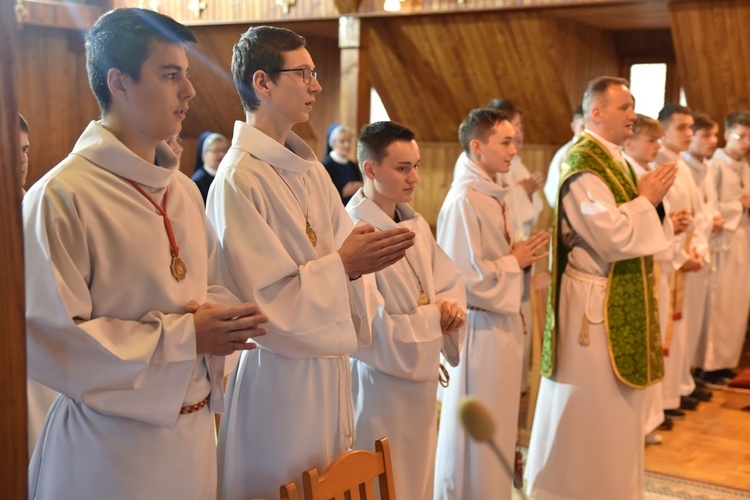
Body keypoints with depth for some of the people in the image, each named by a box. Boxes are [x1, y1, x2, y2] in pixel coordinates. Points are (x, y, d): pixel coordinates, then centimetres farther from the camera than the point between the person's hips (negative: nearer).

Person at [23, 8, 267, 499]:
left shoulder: (184, 191, 7)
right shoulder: (61, 197, -16)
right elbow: (46, 338, -20)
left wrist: (223, 320, -8)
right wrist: (183, 336, -19)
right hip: (110, 445, -6)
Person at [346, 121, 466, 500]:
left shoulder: (417, 225, 5)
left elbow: (451, 280, 12)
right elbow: (366, 323, -24)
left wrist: (450, 306, -12)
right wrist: (433, 317, -13)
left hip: (421, 374, 8)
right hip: (381, 378, -8)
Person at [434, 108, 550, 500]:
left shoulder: (495, 196, 10)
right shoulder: (464, 200, -19)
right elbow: (466, 276, -23)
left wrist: (523, 256, 1)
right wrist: (516, 261, -12)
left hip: (503, 323, 9)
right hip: (480, 327, -9)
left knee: (497, 425, 19)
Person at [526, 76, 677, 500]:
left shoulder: (614, 160, 12)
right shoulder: (583, 166, -18)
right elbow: (611, 237, -24)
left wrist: (648, 199, 2)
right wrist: (646, 200, -13)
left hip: (620, 299, 10)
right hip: (594, 302, -10)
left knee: (612, 406, 18)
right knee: (589, 409, 2)